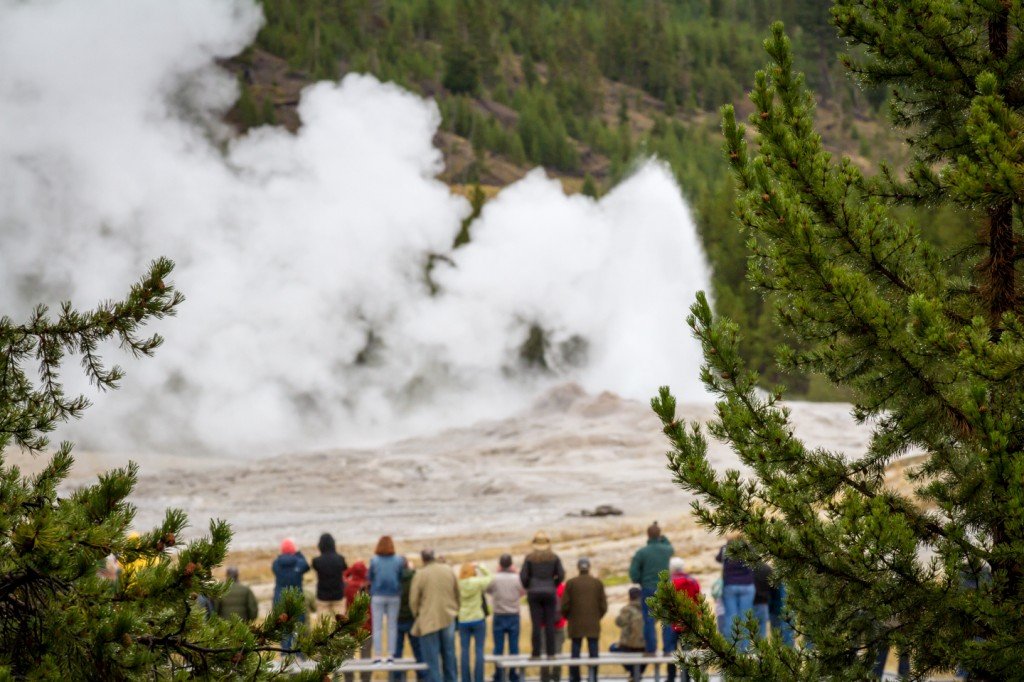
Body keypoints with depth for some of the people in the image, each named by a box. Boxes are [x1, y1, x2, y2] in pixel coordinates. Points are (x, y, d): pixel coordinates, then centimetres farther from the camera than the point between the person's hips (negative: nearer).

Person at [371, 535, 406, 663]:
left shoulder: (374, 561, -7)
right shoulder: (399, 561, -4)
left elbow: (370, 578, -2)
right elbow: (402, 577, -1)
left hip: (378, 596, -1)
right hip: (394, 596, 1)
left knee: (377, 627, 4)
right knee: (392, 626, 8)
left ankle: (377, 656, 1)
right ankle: (391, 655, 7)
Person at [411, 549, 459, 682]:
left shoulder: (420, 575, -10)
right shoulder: (449, 571, 3)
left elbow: (413, 600, -6)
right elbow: (457, 594, 11)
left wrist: (417, 616, 10)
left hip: (429, 620, -4)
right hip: (448, 619, 4)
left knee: (432, 657, 0)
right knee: (448, 654, 14)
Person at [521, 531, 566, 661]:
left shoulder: (529, 557, -2)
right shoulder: (554, 557, 1)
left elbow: (523, 576, -4)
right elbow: (561, 575, -1)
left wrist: (527, 587, 16)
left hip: (534, 594, -1)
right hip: (549, 594, 1)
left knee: (536, 625, -1)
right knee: (550, 624, 4)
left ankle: (536, 654, -3)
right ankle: (550, 653, 1)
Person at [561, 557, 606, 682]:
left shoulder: (571, 583, -1)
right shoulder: (598, 583, 2)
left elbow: (564, 606, -3)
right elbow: (604, 606, 1)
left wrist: (569, 618, 14)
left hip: (576, 625, 0)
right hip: (593, 625, 0)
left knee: (575, 652, 3)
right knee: (593, 652, 1)